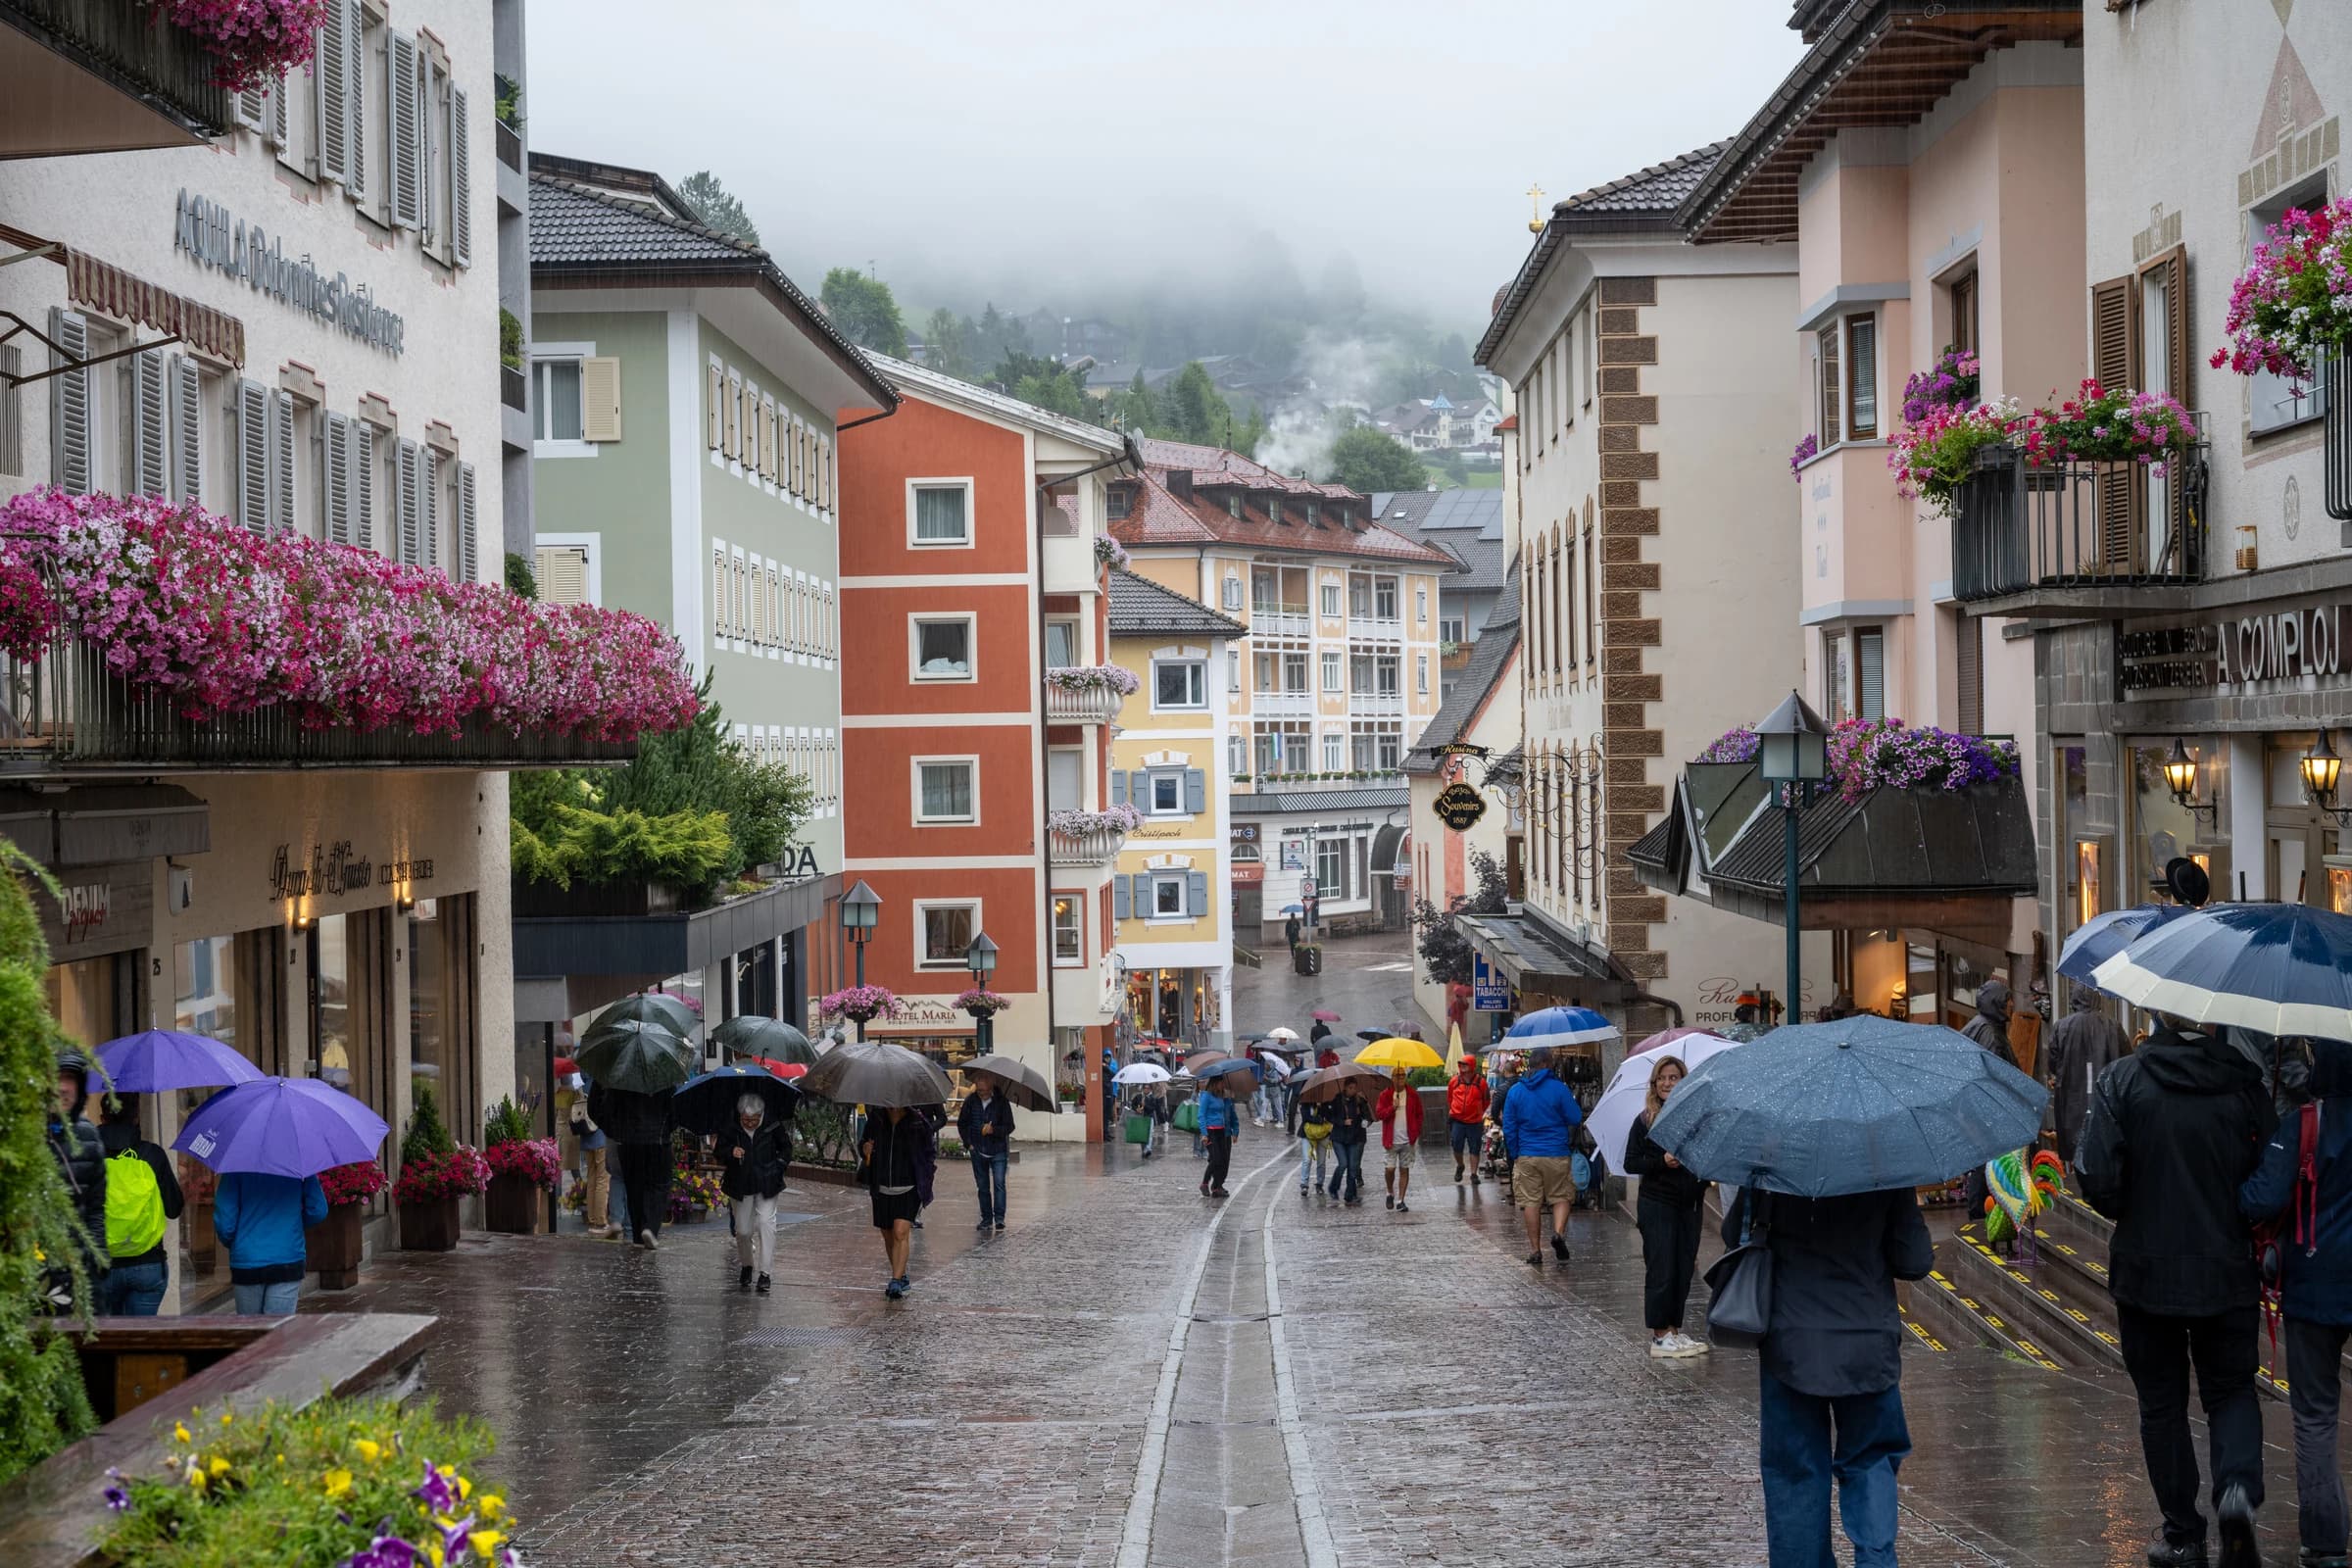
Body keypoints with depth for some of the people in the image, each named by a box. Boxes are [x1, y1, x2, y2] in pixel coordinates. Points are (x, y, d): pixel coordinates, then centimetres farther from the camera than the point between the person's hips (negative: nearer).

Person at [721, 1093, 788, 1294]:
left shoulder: (773, 1126, -8)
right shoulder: (730, 1128, -8)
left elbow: (786, 1148, 8)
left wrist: (778, 1166, -5)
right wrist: (730, 1152, -22)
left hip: (767, 1183, -1)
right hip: (740, 1185, 1)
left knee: (766, 1222, -16)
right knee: (743, 1230, 6)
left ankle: (765, 1272, -13)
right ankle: (746, 1266, 33)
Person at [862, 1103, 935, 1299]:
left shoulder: (918, 1123, -5)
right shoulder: (875, 1119, 2)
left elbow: (930, 1152, 7)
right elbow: (863, 1145, 13)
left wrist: (929, 1169, -8)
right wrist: (864, 1149, -9)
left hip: (908, 1189, -4)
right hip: (882, 1189, 4)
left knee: (901, 1233, -18)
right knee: (888, 1236, 13)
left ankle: (896, 1282, -20)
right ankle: (902, 1277, 32)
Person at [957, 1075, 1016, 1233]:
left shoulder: (1002, 1102, -8)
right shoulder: (971, 1101, 0)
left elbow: (1009, 1126, -5)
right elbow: (962, 1123, 12)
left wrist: (993, 1130, -23)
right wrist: (968, 1143, 3)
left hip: (998, 1151, -3)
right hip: (978, 1151, 3)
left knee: (999, 1183, -13)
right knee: (983, 1186, 8)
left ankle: (999, 1218, -11)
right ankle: (986, 1219, 15)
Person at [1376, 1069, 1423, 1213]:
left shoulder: (1413, 1094, 5)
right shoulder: (1385, 1095, 1)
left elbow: (1419, 1115, 10)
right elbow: (1379, 1113, -5)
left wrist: (1416, 1134, 3)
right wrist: (1393, 1107, -20)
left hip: (1408, 1140, 2)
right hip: (1392, 1140, -2)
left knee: (1404, 1170, 3)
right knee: (1390, 1168, -7)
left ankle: (1400, 1201, 9)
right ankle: (1390, 1193, 21)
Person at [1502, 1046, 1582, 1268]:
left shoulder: (1515, 1091, 2)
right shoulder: (1558, 1088, -7)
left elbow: (1508, 1127, 4)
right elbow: (1576, 1119, -4)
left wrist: (1514, 1154, 12)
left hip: (1527, 1156, 2)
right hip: (1557, 1155, -2)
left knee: (1531, 1202, 6)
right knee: (1561, 1197, 11)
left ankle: (1535, 1250, 7)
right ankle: (1559, 1232, -14)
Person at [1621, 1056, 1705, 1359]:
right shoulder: (1645, 1121, -2)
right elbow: (1631, 1164, -2)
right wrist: (1662, 1162, -16)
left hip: (1688, 1206, 3)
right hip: (1656, 1205, -3)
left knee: (1684, 1269, 7)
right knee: (1661, 1270, -3)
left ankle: (1673, 1330, 18)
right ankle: (1659, 1336, 3)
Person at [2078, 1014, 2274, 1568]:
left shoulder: (2121, 1081, -11)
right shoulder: (2245, 1082, -7)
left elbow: (2096, 1179, -15)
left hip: (2147, 1272, -1)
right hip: (2230, 1273, 1)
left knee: (2161, 1404, 13)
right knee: (2232, 1389, 16)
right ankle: (2238, 1489, -10)